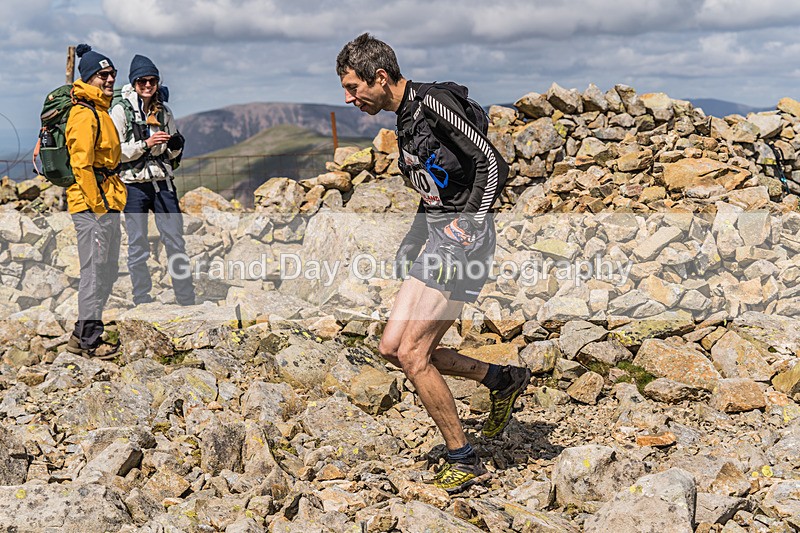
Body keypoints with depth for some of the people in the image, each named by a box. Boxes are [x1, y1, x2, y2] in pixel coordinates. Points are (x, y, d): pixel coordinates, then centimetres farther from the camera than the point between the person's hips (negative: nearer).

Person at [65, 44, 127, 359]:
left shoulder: (100, 111, 19)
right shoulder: (85, 114, -13)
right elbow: (80, 163, -20)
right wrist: (98, 206, -21)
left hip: (106, 204, 10)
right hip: (91, 204, -10)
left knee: (108, 271, 15)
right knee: (94, 270, -5)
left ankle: (85, 333, 23)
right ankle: (88, 339, 3)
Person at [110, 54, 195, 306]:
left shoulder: (163, 111, 11)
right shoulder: (121, 110, -3)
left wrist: (176, 146, -3)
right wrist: (146, 144, -18)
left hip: (163, 183, 4)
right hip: (134, 184, -4)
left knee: (176, 242, 3)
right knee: (138, 248, 3)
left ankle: (188, 302, 9)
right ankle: (142, 304, 11)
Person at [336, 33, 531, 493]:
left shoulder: (434, 103, -15)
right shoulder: (406, 118, 15)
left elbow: (493, 164, -19)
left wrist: (469, 225, -22)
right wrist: (412, 243, 21)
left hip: (463, 241, -10)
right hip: (439, 241, 10)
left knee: (412, 354, -10)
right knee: (392, 347, 6)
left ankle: (465, 463, 4)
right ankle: (504, 379, 18)